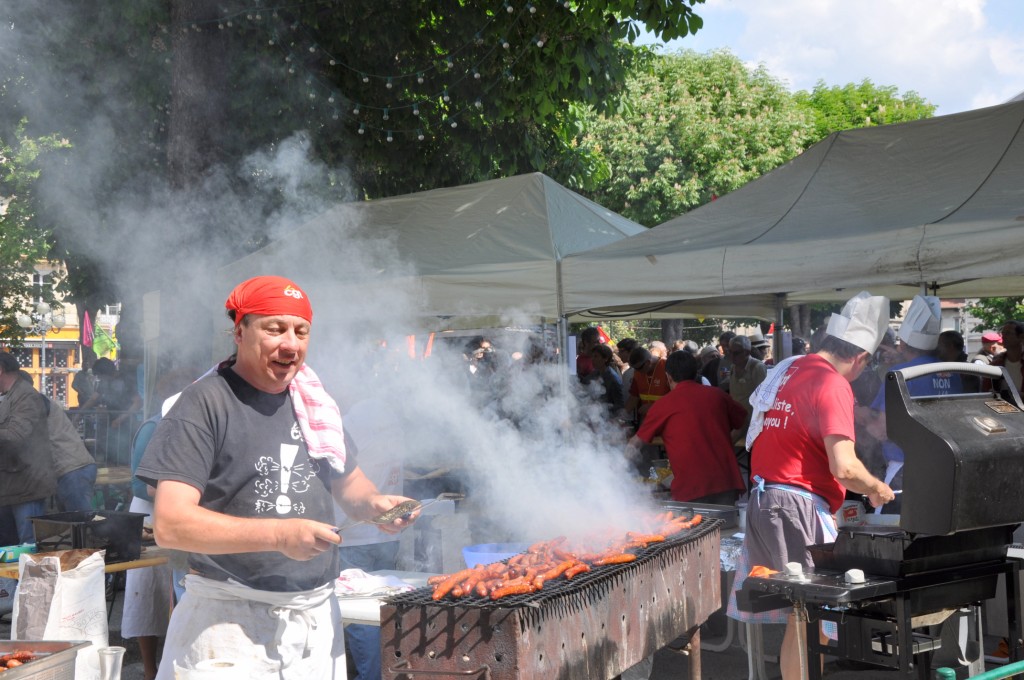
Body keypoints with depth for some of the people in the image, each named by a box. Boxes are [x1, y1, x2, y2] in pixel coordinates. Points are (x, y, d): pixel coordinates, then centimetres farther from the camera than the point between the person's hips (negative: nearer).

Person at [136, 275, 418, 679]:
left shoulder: (313, 402, 9)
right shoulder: (204, 404, -11)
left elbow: (348, 482, 22)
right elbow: (169, 525, -18)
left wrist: (373, 504, -1)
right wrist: (280, 535, -23)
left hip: (318, 619, 6)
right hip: (232, 622, -6)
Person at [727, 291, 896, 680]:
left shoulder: (786, 371, 12)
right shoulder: (833, 385, -14)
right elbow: (843, 467, -21)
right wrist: (876, 489, -2)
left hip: (763, 500, 9)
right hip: (798, 505, -9)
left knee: (796, 614, 15)